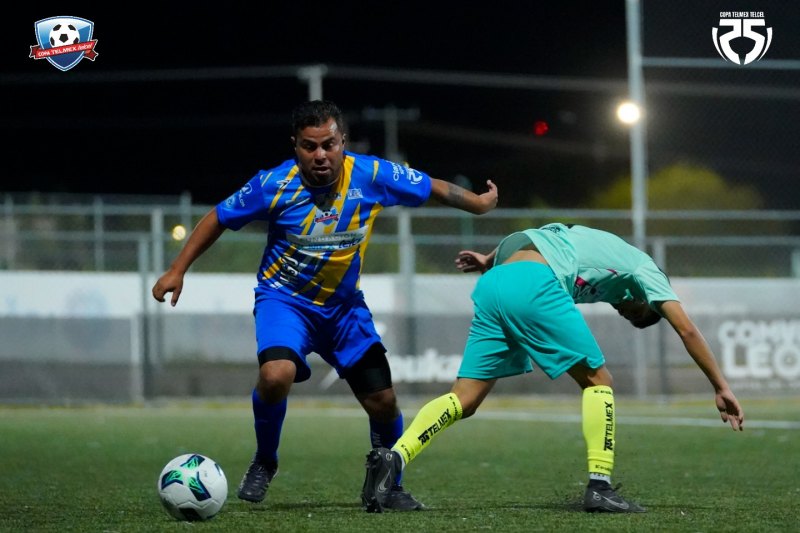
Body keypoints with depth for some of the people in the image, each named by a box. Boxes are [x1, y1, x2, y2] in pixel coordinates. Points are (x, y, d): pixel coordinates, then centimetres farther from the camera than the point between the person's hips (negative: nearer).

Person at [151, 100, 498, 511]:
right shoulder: (274, 185, -21)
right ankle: (264, 462, -2)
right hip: (284, 297, -3)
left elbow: (432, 188, -2)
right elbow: (219, 218, -6)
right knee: (276, 375, -31)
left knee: (382, 402, 0)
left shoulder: (372, 175, -17)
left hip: (345, 305, 3)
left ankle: (389, 487, 27)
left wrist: (480, 203, 6)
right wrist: (177, 271, -5)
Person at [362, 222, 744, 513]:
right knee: (597, 380, 7)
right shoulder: (643, 269, 20)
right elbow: (687, 330, 13)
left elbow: (523, 240, 30)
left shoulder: (590, 241, 39)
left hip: (492, 284, 7)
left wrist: (489, 261, 23)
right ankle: (599, 487, -2)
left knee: (464, 399, 4)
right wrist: (721, 388, 15)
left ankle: (393, 458, -15)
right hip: (534, 284, -7)